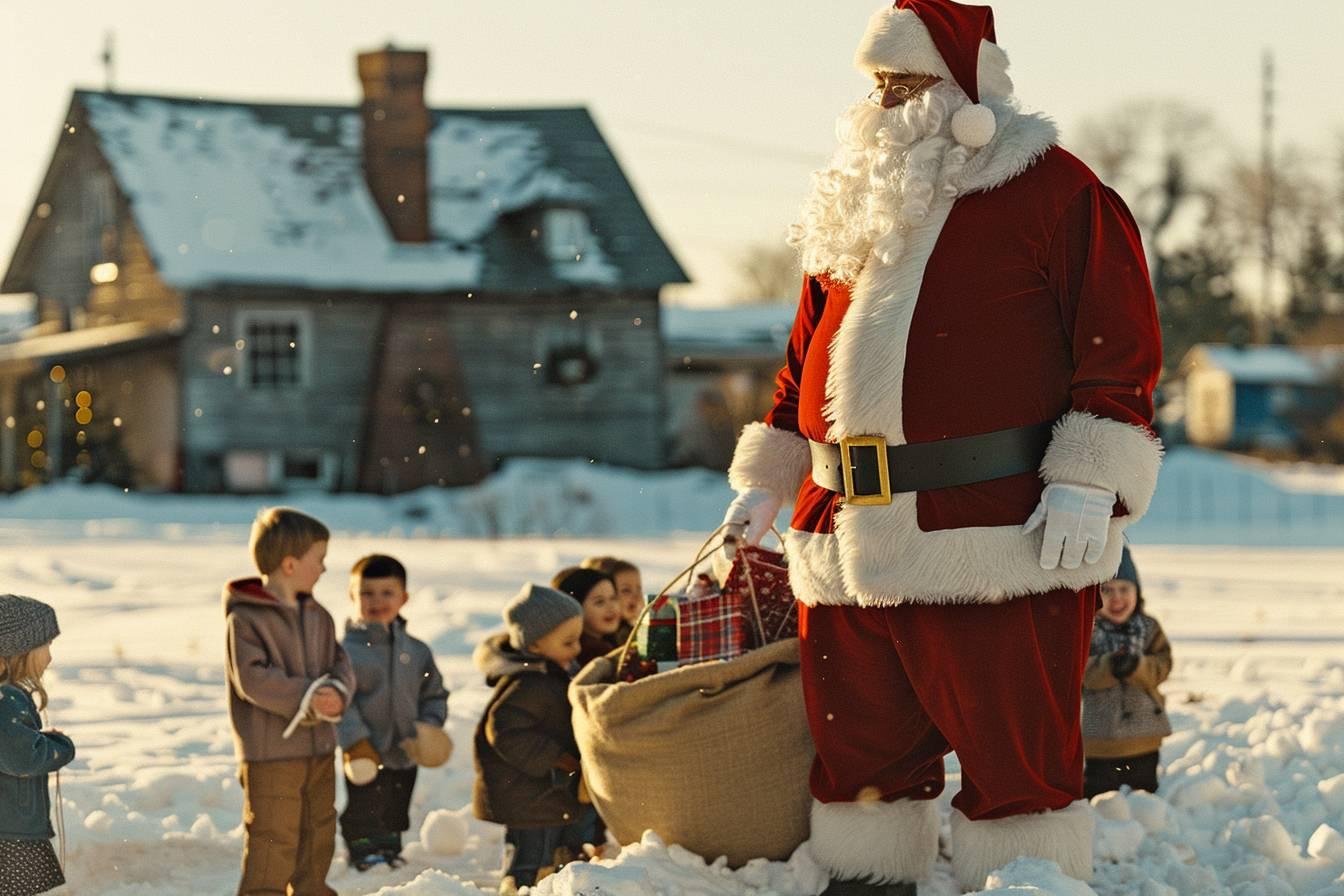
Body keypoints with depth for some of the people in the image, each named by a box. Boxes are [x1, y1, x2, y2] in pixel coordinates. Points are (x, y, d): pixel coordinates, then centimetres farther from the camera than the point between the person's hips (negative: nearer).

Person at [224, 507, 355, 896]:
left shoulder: (318, 617, 10)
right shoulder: (244, 619, -14)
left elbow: (340, 665, 7)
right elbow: (253, 678, -22)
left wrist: (336, 693, -16)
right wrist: (306, 699, -26)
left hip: (319, 749, 8)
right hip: (269, 753, -8)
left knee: (318, 835, 18)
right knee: (272, 840, -7)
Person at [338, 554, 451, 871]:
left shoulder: (417, 651, 4)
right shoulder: (347, 651, -13)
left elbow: (434, 695, 14)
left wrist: (431, 726, -3)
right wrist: (355, 741, -23)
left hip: (404, 760, 5)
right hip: (365, 761, -5)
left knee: (395, 821, 20)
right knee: (363, 822, 1)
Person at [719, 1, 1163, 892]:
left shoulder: (1055, 191, 0)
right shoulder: (852, 209, 20)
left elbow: (1120, 344, -5)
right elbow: (806, 358, 26)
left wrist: (1086, 484, -14)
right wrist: (765, 482, 20)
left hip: (1000, 536, -6)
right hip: (847, 539, 6)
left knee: (1014, 746, -3)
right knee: (860, 742, 12)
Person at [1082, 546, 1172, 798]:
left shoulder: (1149, 628, 2)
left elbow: (1161, 666, -8)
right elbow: (1085, 671, -19)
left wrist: (1135, 666, -28)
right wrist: (1109, 666, -37)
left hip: (1144, 739, 3)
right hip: (1100, 739, -3)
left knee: (1146, 788, 17)